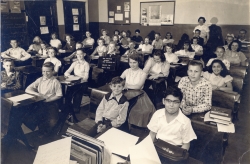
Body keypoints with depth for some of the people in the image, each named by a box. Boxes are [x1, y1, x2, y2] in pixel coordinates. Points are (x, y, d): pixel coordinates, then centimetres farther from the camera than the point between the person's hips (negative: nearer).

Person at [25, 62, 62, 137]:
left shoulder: (55, 82, -2)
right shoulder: (40, 80, 8)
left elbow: (59, 95, -4)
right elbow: (27, 90, 6)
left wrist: (47, 100, -15)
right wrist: (37, 94, -11)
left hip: (51, 103, -3)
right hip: (39, 103, 3)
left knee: (52, 121, -25)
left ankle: (45, 132, 9)